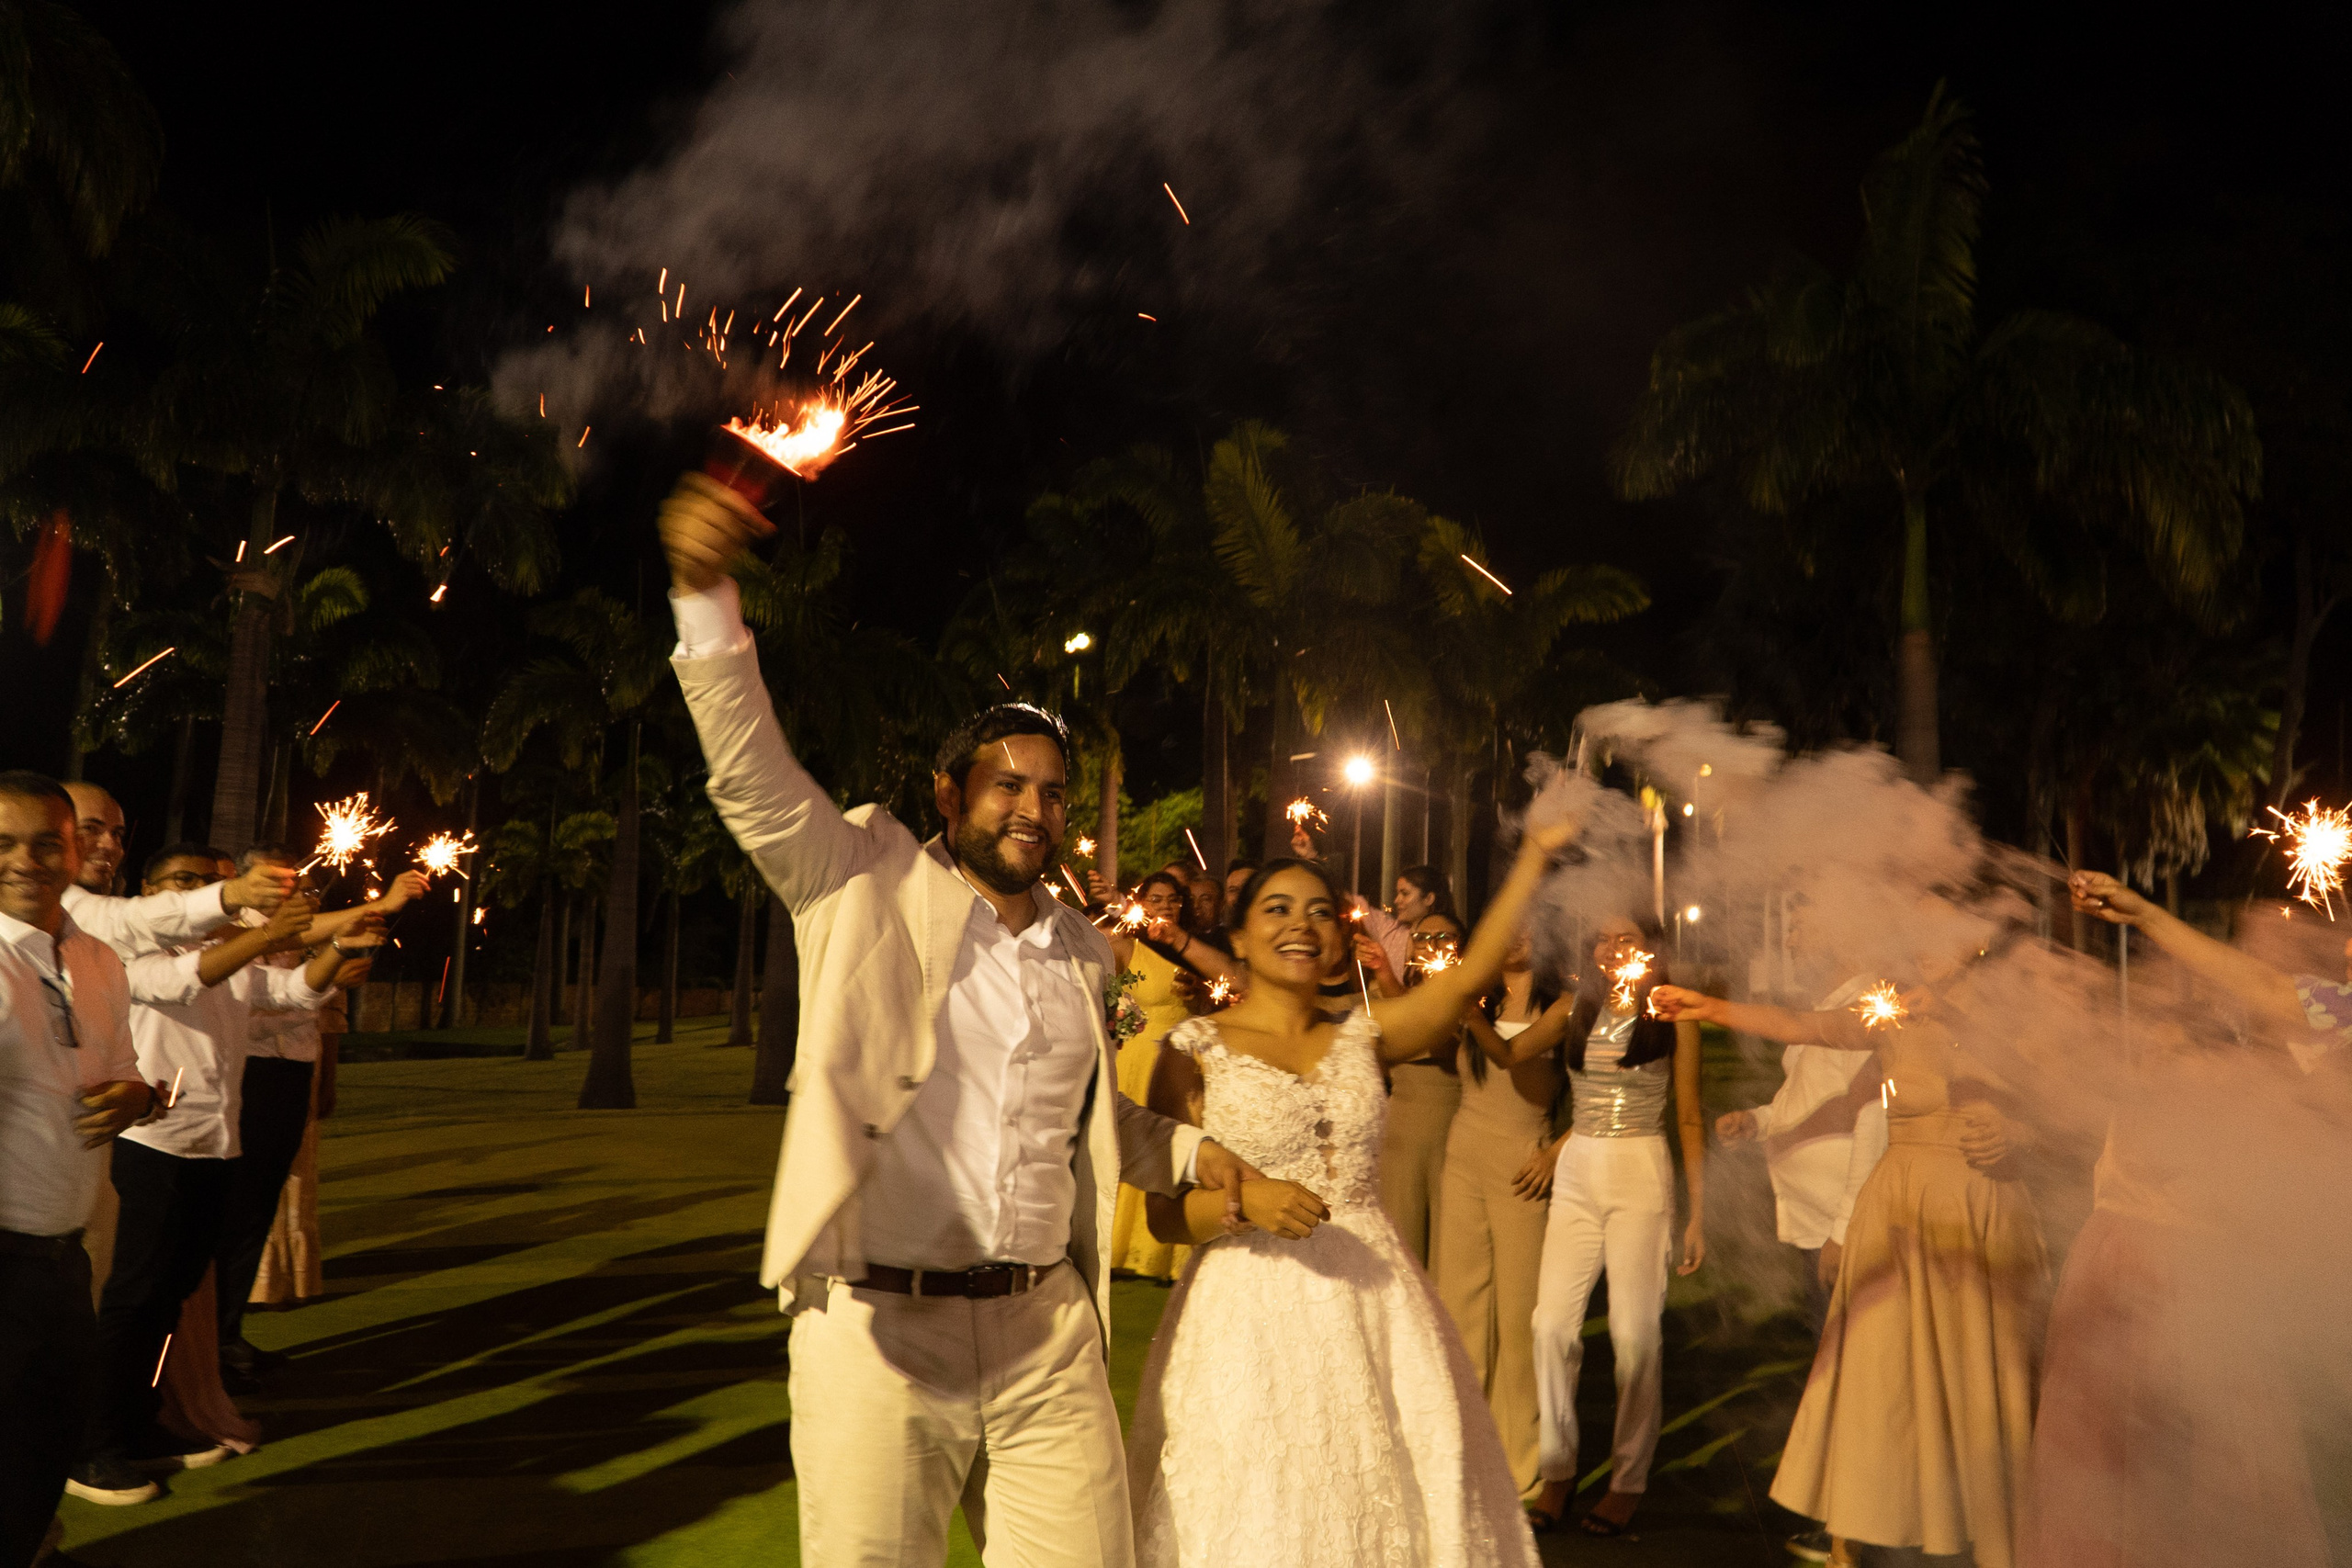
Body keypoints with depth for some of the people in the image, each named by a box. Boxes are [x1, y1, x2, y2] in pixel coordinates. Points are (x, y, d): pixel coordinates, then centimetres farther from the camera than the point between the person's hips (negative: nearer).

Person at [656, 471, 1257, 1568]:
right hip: (879, 1334, -4)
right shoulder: (873, 888, 0)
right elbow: (756, 784, -14)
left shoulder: (1083, 952, 12)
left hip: (1049, 1337, 4)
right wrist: (706, 600, -26)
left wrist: (1195, 1152, 11)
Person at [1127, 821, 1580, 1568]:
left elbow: (1471, 973, -7)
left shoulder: (1362, 1035, 7)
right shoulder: (1194, 1050, -3)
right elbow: (1165, 1213, -4)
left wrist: (1535, 855, -13)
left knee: (1394, 1505, 10)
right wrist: (1245, 1200, -23)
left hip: (1373, 1303, 4)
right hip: (1253, 1314, -3)